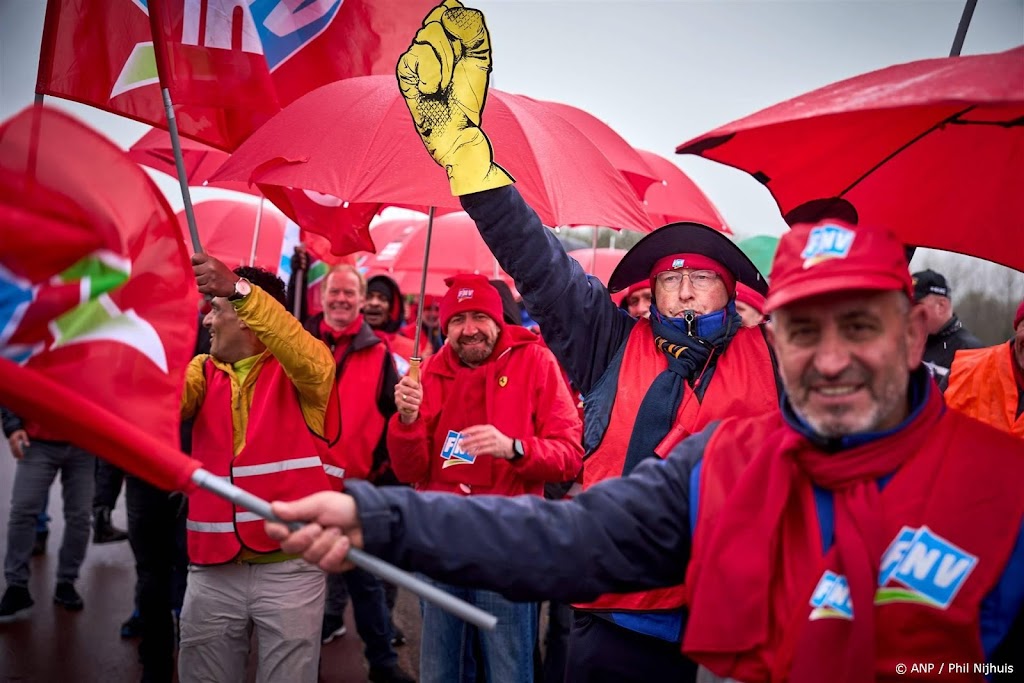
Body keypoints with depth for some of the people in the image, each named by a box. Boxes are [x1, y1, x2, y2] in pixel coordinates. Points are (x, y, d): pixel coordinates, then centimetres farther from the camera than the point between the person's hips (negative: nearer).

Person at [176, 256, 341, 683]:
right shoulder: (205, 372, 12)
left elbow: (306, 355, -25)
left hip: (290, 565, -4)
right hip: (213, 567, 4)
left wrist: (239, 288, -35)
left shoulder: (300, 368, -2)